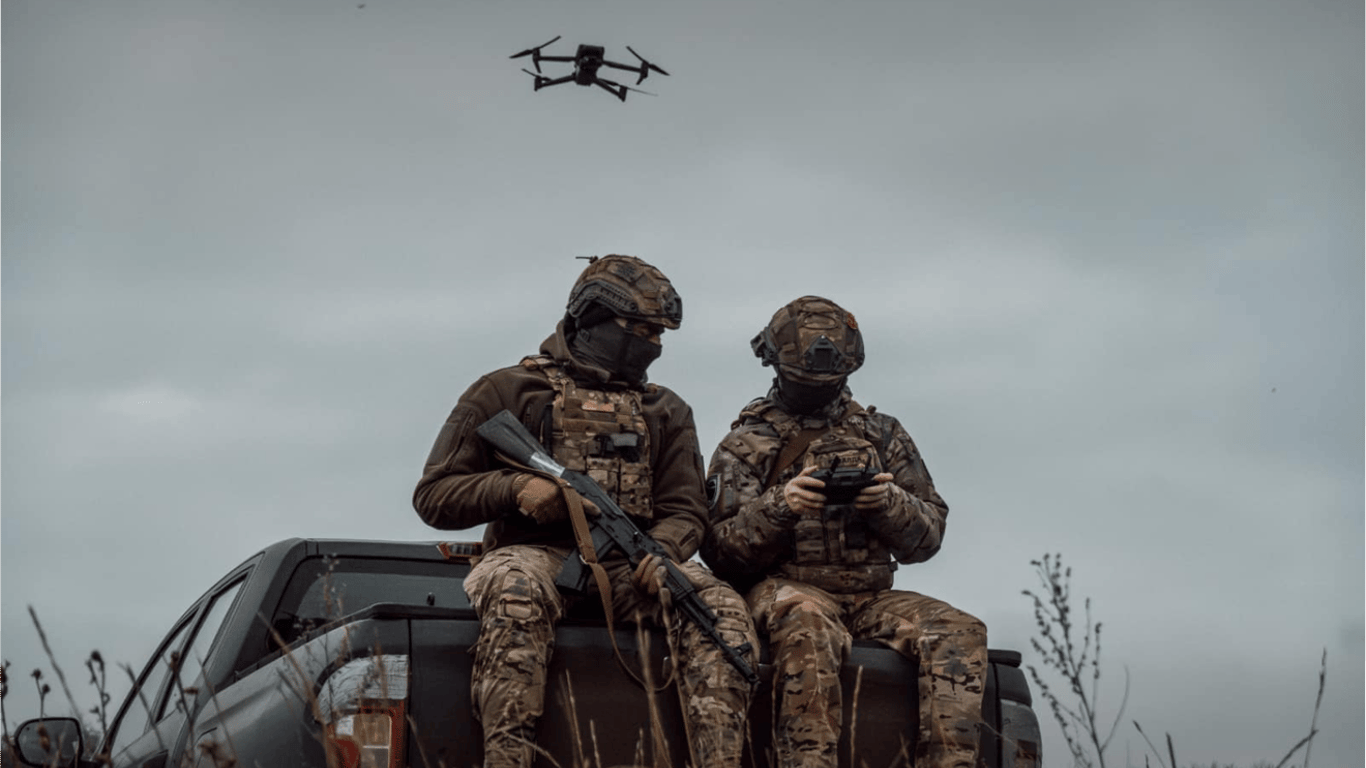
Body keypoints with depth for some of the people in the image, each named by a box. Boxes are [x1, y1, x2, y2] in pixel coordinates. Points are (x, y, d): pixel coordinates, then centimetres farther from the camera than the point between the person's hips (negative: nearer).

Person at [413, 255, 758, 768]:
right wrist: (515, 487, -11)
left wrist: (662, 550, -12)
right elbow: (434, 496, 7)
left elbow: (685, 511, 13)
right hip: (536, 554, -3)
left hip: (628, 568, 3)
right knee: (515, 593, -40)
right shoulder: (507, 392, 10)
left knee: (721, 607, -26)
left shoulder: (665, 412, 22)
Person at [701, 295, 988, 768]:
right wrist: (779, 507, -18)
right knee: (807, 625, -39)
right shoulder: (745, 446, 9)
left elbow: (927, 538, 12)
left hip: (871, 596, 4)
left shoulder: (882, 436, 17)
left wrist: (890, 503, -10)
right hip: (785, 588, -3)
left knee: (961, 634, -22)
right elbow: (718, 552, 0)